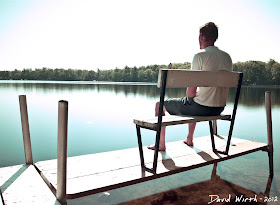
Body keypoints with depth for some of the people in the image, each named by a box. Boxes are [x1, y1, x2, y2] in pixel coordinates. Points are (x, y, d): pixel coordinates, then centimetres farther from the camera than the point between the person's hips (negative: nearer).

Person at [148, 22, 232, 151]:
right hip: (219, 108, 8)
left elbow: (191, 92, -19)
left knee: (160, 105, 12)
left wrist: (190, 97, 5)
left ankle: (161, 144, 22)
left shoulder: (200, 56, -16)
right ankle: (189, 139, 47)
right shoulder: (227, 57, 6)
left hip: (201, 107, -8)